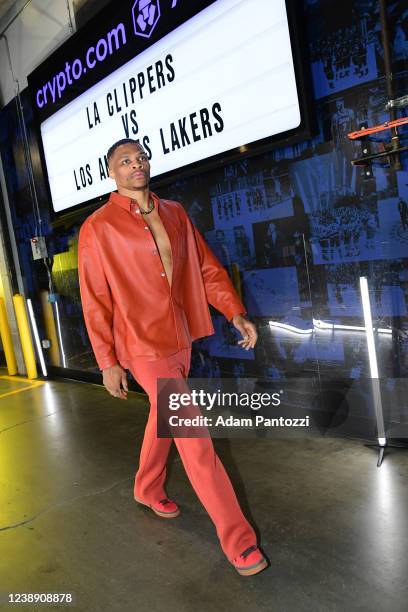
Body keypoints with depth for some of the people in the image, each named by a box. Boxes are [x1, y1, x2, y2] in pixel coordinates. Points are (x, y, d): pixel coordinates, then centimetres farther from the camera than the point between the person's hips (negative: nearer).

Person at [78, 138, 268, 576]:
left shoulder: (174, 213, 7)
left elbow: (207, 268, 7)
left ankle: (147, 490, 48)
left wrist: (236, 314, -5)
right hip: (143, 345, -6)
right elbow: (95, 301, -7)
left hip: (181, 338, 6)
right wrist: (108, 363, -7)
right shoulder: (97, 228, -7)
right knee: (192, 436, -5)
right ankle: (237, 538, 8)